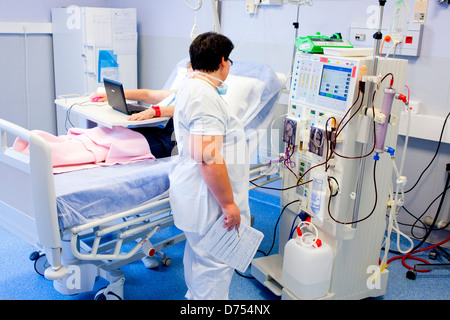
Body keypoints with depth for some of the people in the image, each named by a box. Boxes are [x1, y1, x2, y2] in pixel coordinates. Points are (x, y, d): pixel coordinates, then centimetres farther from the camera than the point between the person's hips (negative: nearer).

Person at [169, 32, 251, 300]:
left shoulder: (191, 87, 12)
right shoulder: (205, 97, -23)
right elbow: (209, 158, -28)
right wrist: (228, 203, -22)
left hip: (196, 195, 11)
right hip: (209, 200, -11)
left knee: (198, 254, 24)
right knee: (215, 263, 0)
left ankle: (195, 296, 41)